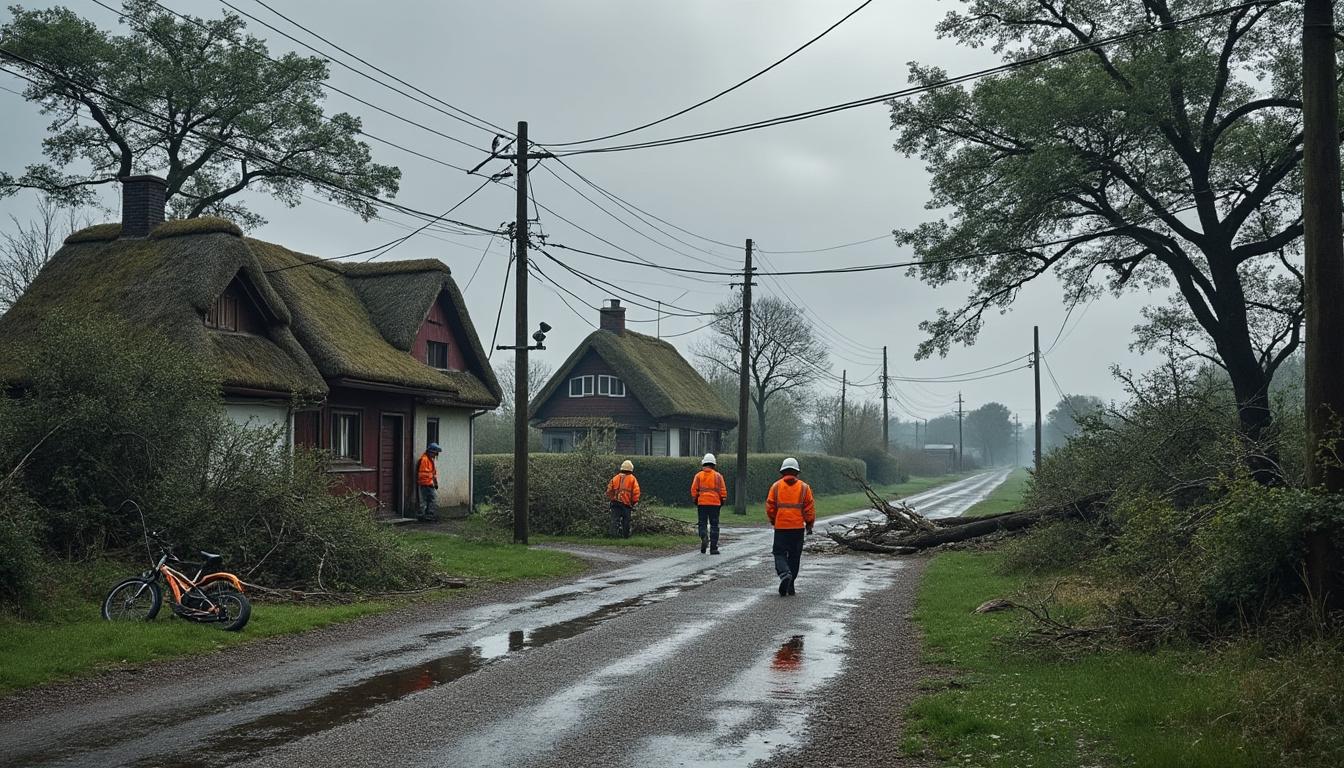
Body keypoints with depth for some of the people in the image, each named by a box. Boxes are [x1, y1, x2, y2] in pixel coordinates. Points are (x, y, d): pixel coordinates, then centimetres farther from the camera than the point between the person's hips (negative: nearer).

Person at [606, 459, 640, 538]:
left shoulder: (615, 478, 10)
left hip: (615, 502, 2)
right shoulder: (632, 479, 2)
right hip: (626, 503, -2)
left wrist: (612, 498, 22)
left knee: (615, 519, 1)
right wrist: (634, 502, 6)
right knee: (626, 520, 7)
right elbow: (636, 491, -5)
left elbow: (609, 490, 9)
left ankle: (613, 533, -10)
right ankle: (626, 535, 11)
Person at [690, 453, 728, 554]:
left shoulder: (698, 475, 3)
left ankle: (704, 538, -20)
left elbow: (694, 489, -1)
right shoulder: (718, 475, 3)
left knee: (702, 523, 9)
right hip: (715, 503, 0)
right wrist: (723, 501, 10)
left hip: (702, 503, 0)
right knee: (714, 525, 5)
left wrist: (695, 500, 10)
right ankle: (713, 548, 3)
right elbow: (723, 490, 0)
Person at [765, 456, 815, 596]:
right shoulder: (804, 487, 1)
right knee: (794, 556, 11)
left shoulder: (776, 486, -1)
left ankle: (785, 574, -21)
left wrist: (773, 520, 17)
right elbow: (810, 507, 0)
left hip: (780, 527, -1)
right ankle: (790, 585, 13)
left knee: (780, 553, 6)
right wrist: (809, 524, 11)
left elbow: (769, 506, 0)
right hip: (798, 527, 1)